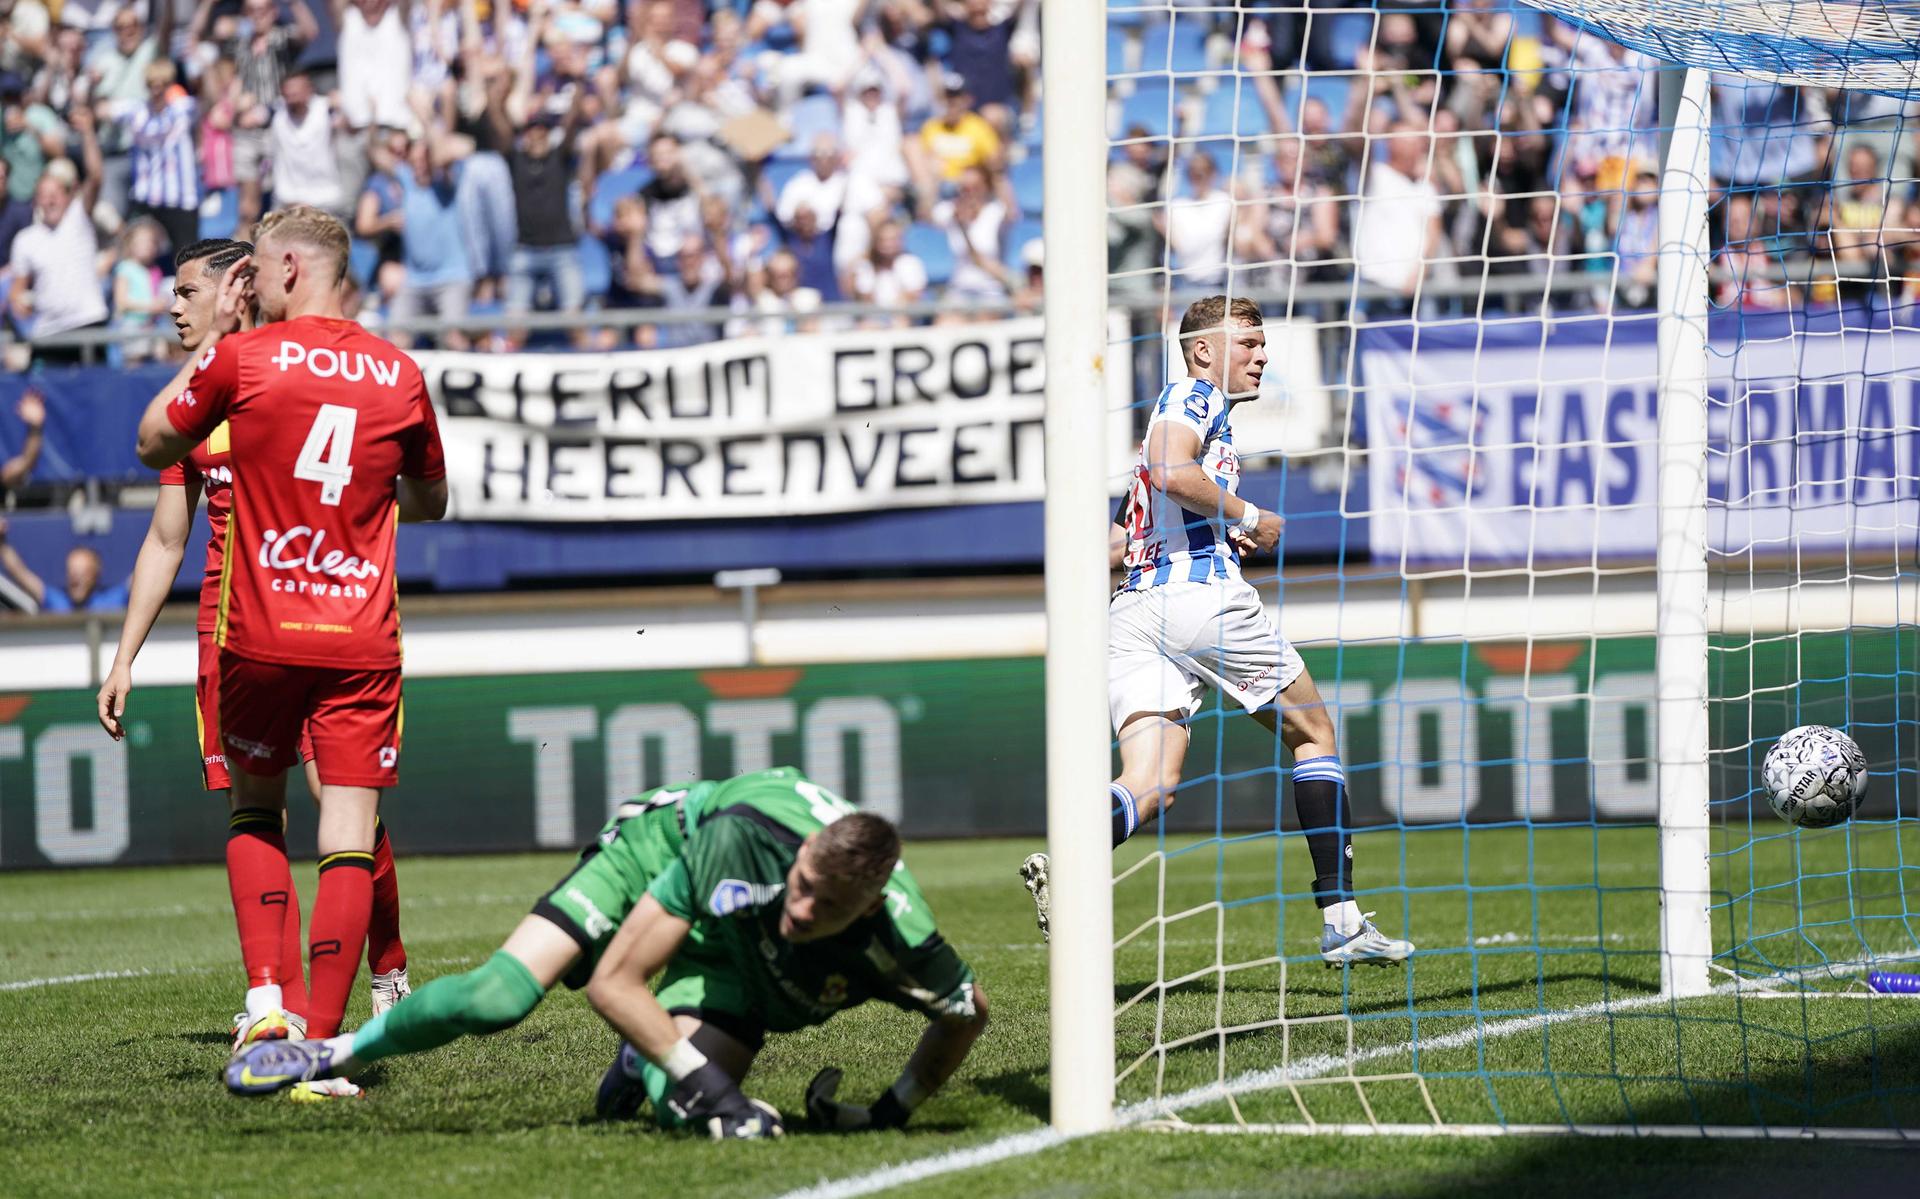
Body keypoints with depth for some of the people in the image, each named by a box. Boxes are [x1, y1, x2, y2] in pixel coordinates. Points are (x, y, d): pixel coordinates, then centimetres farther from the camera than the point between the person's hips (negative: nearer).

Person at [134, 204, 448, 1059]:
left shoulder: (241, 358, -5)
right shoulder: (399, 375, 4)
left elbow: (153, 445, 11)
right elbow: (430, 503, 19)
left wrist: (212, 339, 15)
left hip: (259, 636, -1)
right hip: (362, 639, 1)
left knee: (255, 811, 19)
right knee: (349, 839, 0)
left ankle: (264, 998, 5)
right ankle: (321, 1041, -7)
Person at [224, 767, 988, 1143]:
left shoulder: (899, 942, -38)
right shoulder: (748, 843, -43)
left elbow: (968, 1011, -10)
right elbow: (612, 982, -35)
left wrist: (890, 1115, -18)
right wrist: (709, 1084, -43)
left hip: (736, 957, 2)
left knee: (680, 1105, -23)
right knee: (499, 997, -20)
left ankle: (641, 1062, 18)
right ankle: (341, 1053, 8)